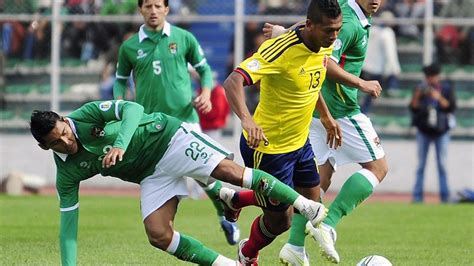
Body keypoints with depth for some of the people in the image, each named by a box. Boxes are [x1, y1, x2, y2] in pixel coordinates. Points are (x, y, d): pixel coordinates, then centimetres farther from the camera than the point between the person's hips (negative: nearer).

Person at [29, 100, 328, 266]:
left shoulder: (88, 115, -18)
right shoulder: (67, 173, -7)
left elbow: (133, 109, -29)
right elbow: (68, 223, -3)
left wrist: (120, 144, -46)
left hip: (167, 137, -4)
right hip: (152, 175, 4)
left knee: (229, 170, -20)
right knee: (158, 236, -14)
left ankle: (306, 206, -13)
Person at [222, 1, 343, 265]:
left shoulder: (325, 45, -5)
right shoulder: (282, 50, -31)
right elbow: (233, 81, -41)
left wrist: (326, 116, 20)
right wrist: (246, 119, -56)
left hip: (300, 141, 8)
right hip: (268, 145, -8)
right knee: (280, 220, 3)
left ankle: (235, 199, 40)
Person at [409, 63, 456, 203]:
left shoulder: (447, 89, -1)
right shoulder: (421, 88, 1)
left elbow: (451, 107, -11)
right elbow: (413, 108, -4)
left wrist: (439, 98, -25)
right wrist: (416, 96, -21)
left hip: (441, 131, -1)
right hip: (424, 131, 1)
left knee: (442, 164, -1)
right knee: (421, 164, 0)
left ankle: (444, 196, 2)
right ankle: (417, 195, 1)